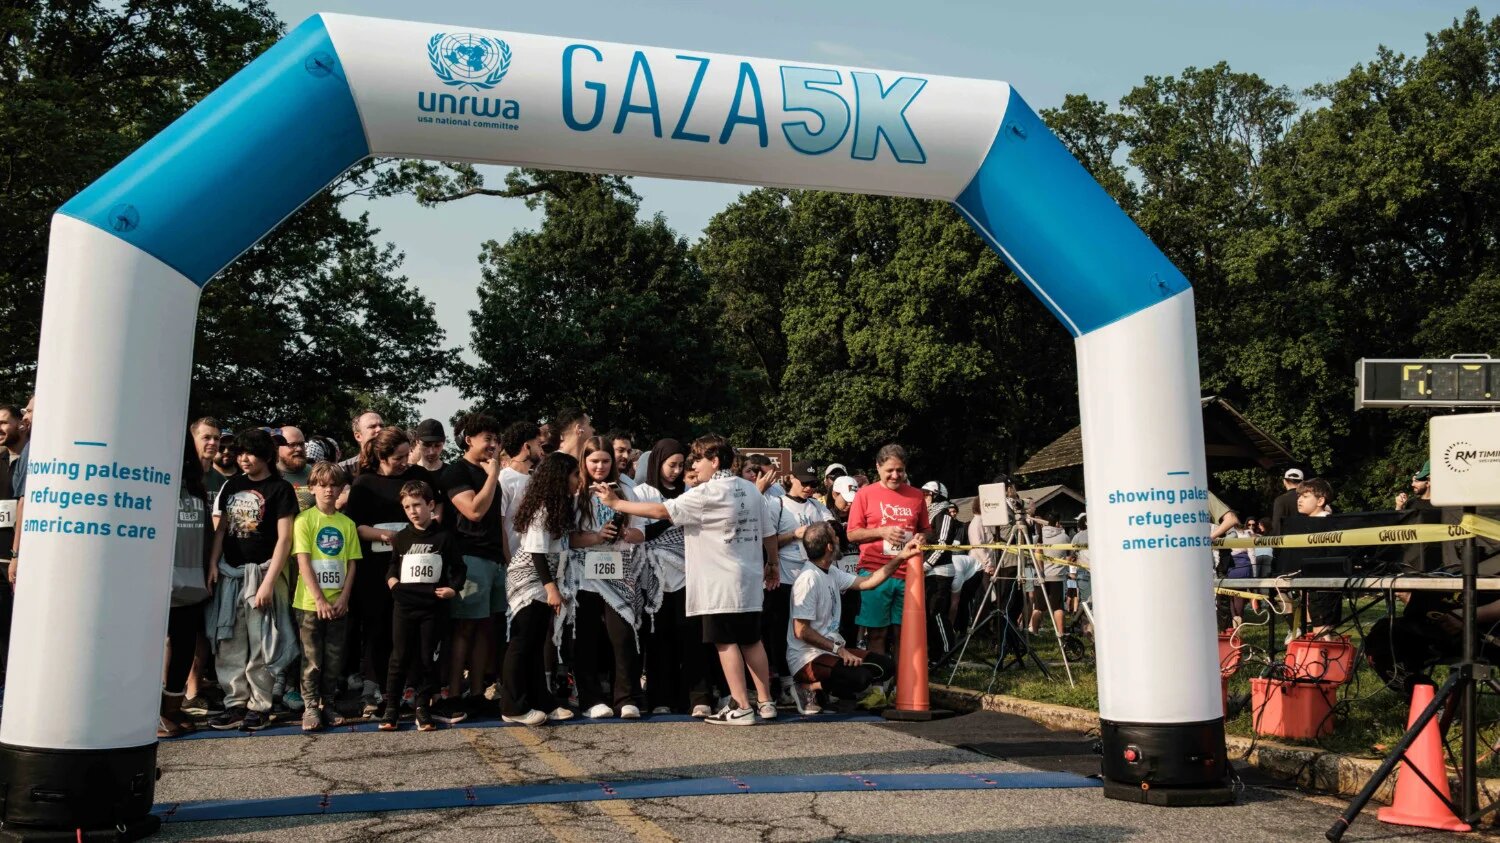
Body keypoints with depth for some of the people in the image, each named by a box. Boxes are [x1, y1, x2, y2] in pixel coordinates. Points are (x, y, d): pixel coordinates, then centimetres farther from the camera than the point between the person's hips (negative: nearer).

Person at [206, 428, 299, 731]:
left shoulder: (280, 489, -4)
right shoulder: (232, 485, 12)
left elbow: (284, 538, -8)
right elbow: (221, 528, 16)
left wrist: (268, 582, -14)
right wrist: (213, 563, 2)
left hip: (260, 572, -5)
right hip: (230, 573, 5)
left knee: (260, 645, -1)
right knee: (229, 644, 6)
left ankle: (259, 706, 9)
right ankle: (236, 704, 14)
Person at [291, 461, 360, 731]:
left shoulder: (347, 523, 8)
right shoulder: (305, 520, -3)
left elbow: (352, 564, 7)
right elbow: (303, 562, -9)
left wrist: (344, 597, -5)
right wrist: (319, 600, -15)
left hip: (338, 604, 3)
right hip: (310, 603, -3)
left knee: (334, 658, 8)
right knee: (312, 659, 2)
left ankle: (328, 705, 19)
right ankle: (310, 707, 10)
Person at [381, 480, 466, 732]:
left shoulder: (445, 536, 1)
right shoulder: (401, 537, 9)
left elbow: (458, 567, 5)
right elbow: (392, 564, 21)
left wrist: (454, 588, -10)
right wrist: (391, 579, 1)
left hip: (434, 606, -2)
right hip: (404, 605, 2)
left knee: (427, 658, 5)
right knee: (400, 657, 3)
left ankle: (422, 707, 15)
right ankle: (391, 708, 10)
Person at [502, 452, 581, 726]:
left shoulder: (560, 505, 10)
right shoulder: (543, 509, -17)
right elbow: (537, 552, -20)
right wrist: (552, 588, -22)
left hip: (544, 582, 9)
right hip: (530, 581, -9)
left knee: (537, 645, 11)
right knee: (523, 643, -5)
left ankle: (541, 702, 15)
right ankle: (514, 708, -1)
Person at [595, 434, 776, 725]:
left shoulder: (706, 494, -13)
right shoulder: (750, 489, 8)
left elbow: (661, 511, -14)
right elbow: (767, 532, 13)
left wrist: (615, 503, -8)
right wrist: (771, 564, 28)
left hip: (721, 583, -8)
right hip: (749, 580, 8)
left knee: (726, 641, -2)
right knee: (750, 639, 14)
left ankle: (741, 707, -1)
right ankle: (766, 702, 17)